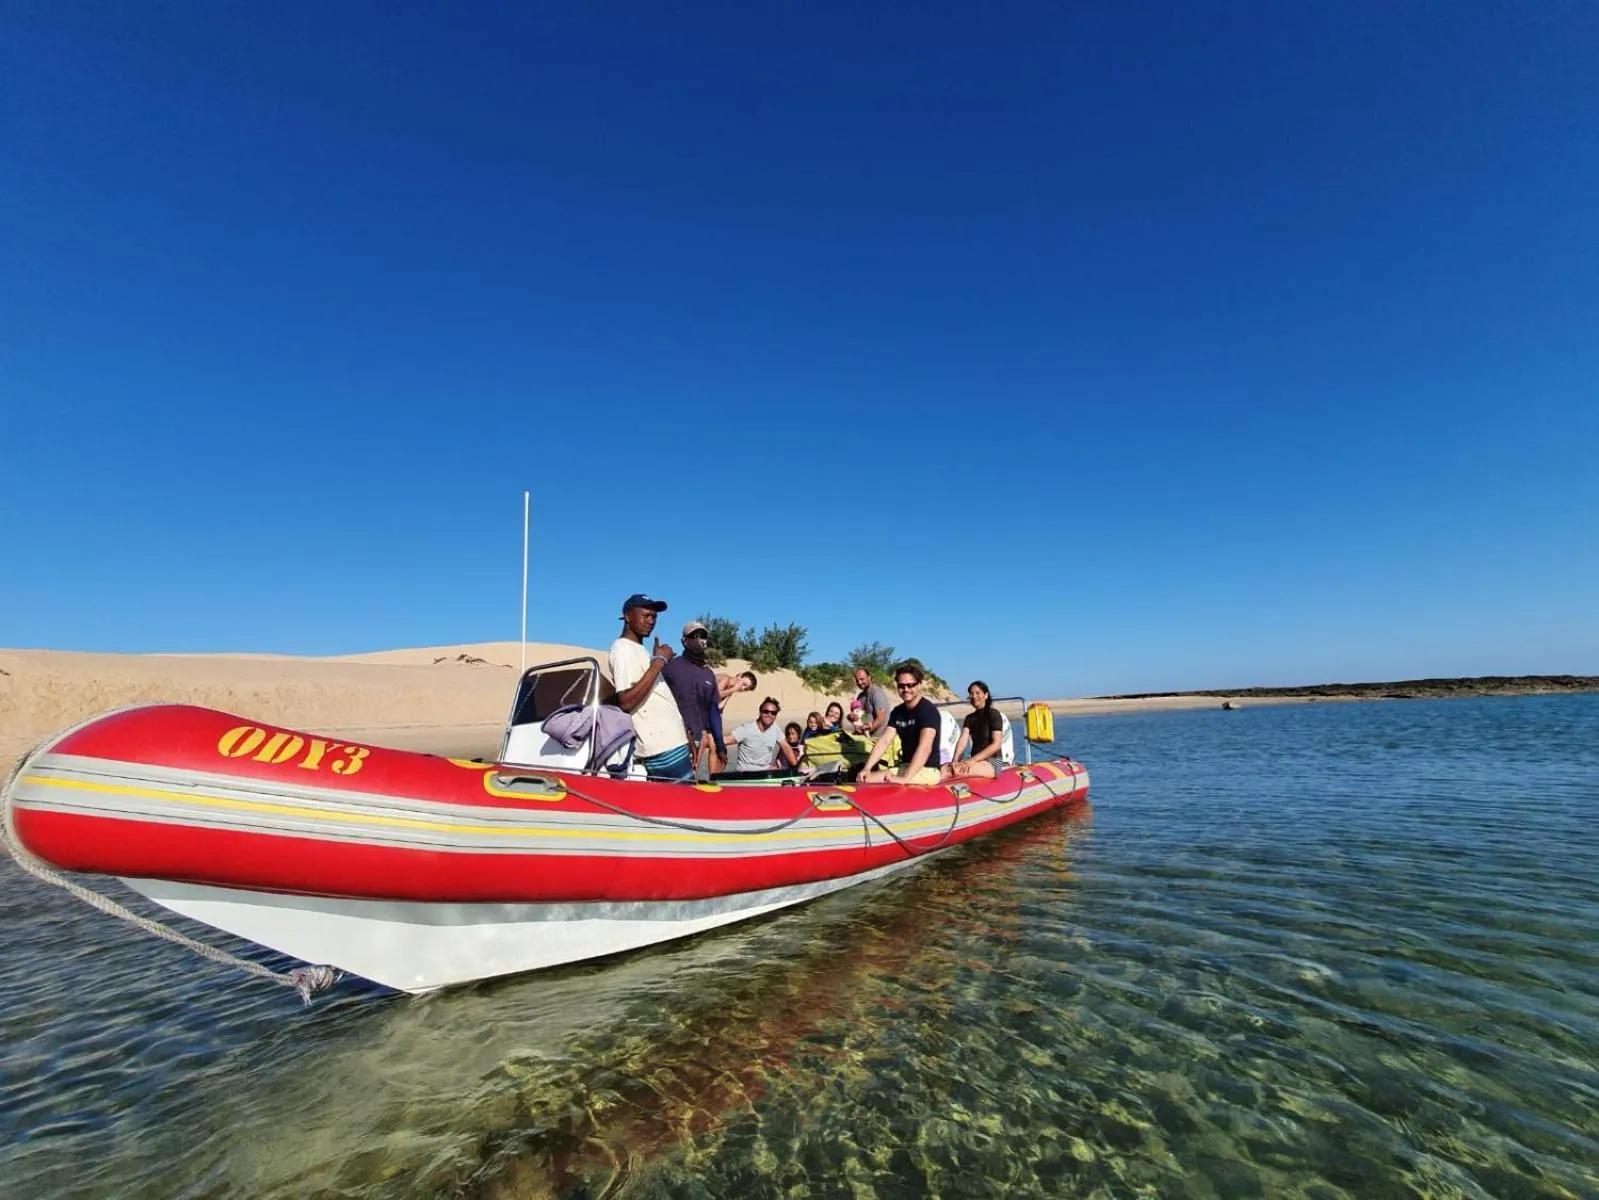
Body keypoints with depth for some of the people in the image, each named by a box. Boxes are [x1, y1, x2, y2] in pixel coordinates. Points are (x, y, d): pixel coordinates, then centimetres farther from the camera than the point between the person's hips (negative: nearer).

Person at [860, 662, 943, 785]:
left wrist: (905, 778, -35)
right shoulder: (897, 711, 10)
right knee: (863, 778, -9)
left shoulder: (928, 710, -14)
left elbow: (925, 748, -26)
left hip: (927, 771, -7)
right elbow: (883, 741, 1)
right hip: (904, 767, 8)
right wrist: (867, 768, -13)